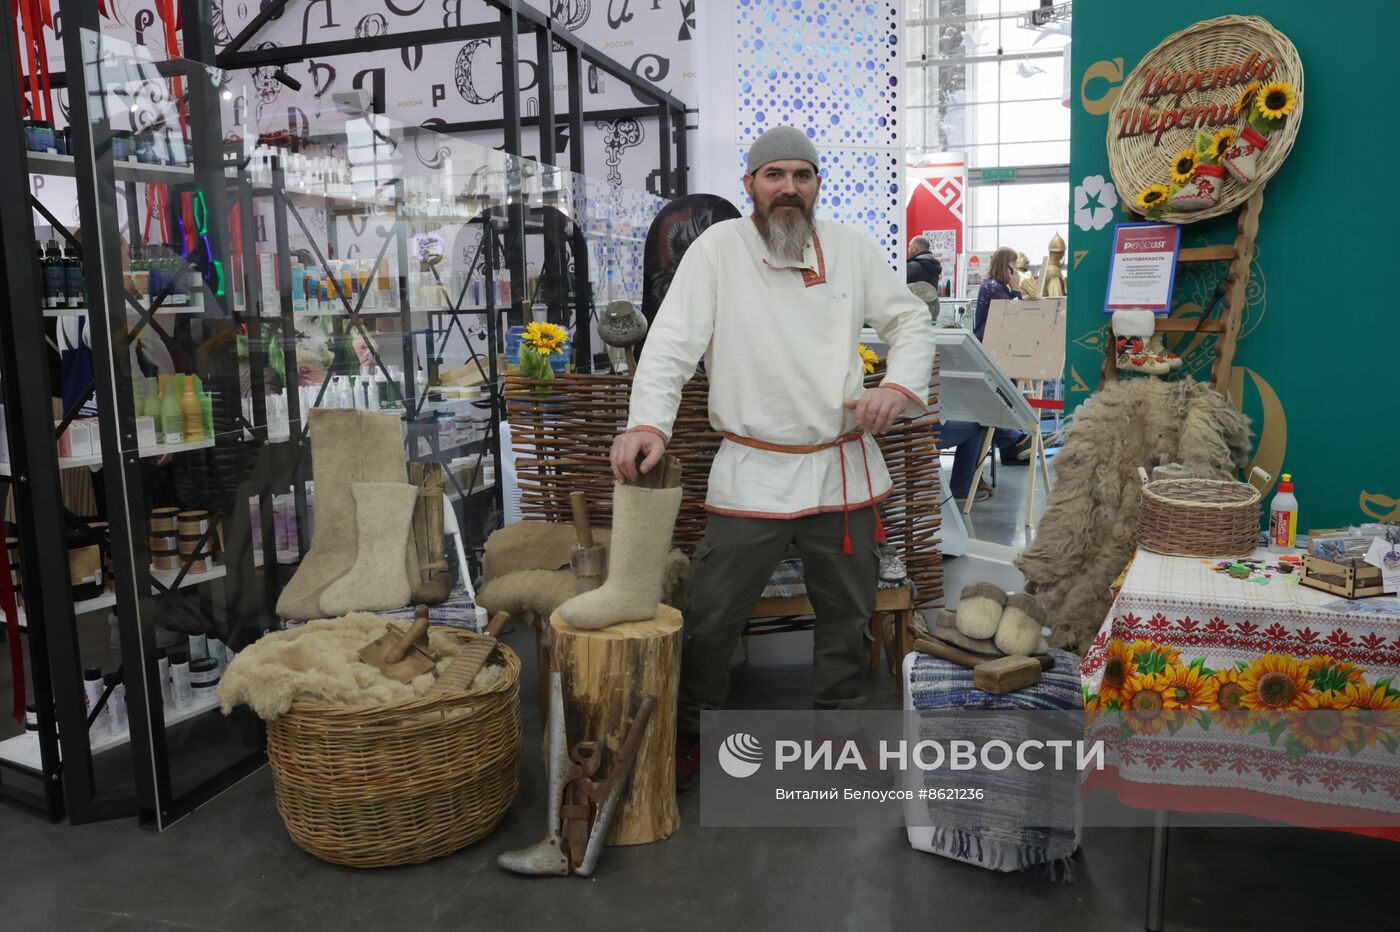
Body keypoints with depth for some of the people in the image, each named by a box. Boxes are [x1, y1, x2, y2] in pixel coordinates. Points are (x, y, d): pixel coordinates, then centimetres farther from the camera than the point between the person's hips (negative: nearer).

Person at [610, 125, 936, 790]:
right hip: (752, 473, -3)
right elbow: (672, 342, -12)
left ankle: (843, 718, 40)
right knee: (712, 614, 2)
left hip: (844, 467, 4)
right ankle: (691, 731, 25)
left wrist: (900, 387, -6)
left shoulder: (849, 247, 6)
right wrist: (647, 422, -26)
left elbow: (911, 320, 13)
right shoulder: (718, 248, -4)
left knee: (847, 612, 18)